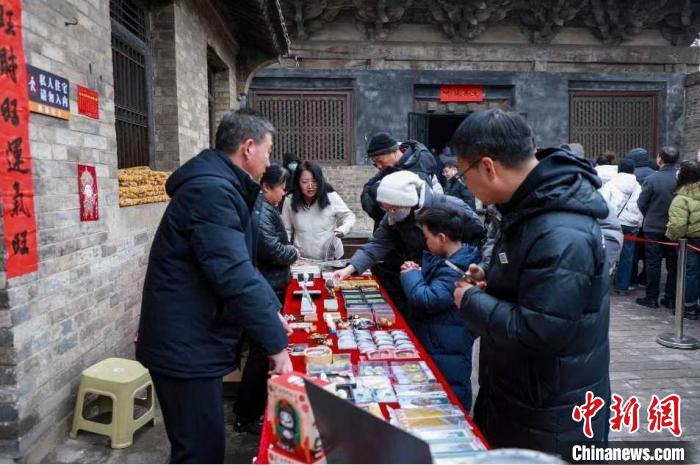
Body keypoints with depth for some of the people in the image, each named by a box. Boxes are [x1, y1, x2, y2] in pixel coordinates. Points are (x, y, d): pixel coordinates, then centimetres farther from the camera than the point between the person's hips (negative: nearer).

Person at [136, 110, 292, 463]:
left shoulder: (223, 188, 13)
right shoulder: (212, 190, -22)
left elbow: (241, 264, 19)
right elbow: (234, 276, -28)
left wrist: (272, 310, 10)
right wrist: (276, 343, -21)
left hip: (195, 340, 10)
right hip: (184, 345, -10)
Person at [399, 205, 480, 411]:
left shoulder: (453, 271, -27)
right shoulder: (454, 260, 5)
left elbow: (427, 300, -30)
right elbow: (433, 286, 16)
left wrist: (410, 275, -15)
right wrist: (419, 273, -4)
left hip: (446, 353, -10)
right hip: (442, 345, 10)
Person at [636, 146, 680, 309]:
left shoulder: (651, 179, -16)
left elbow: (641, 204, -9)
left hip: (653, 227, -3)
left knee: (653, 263, 5)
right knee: (673, 264, 12)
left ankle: (652, 298, 9)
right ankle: (671, 298, 18)